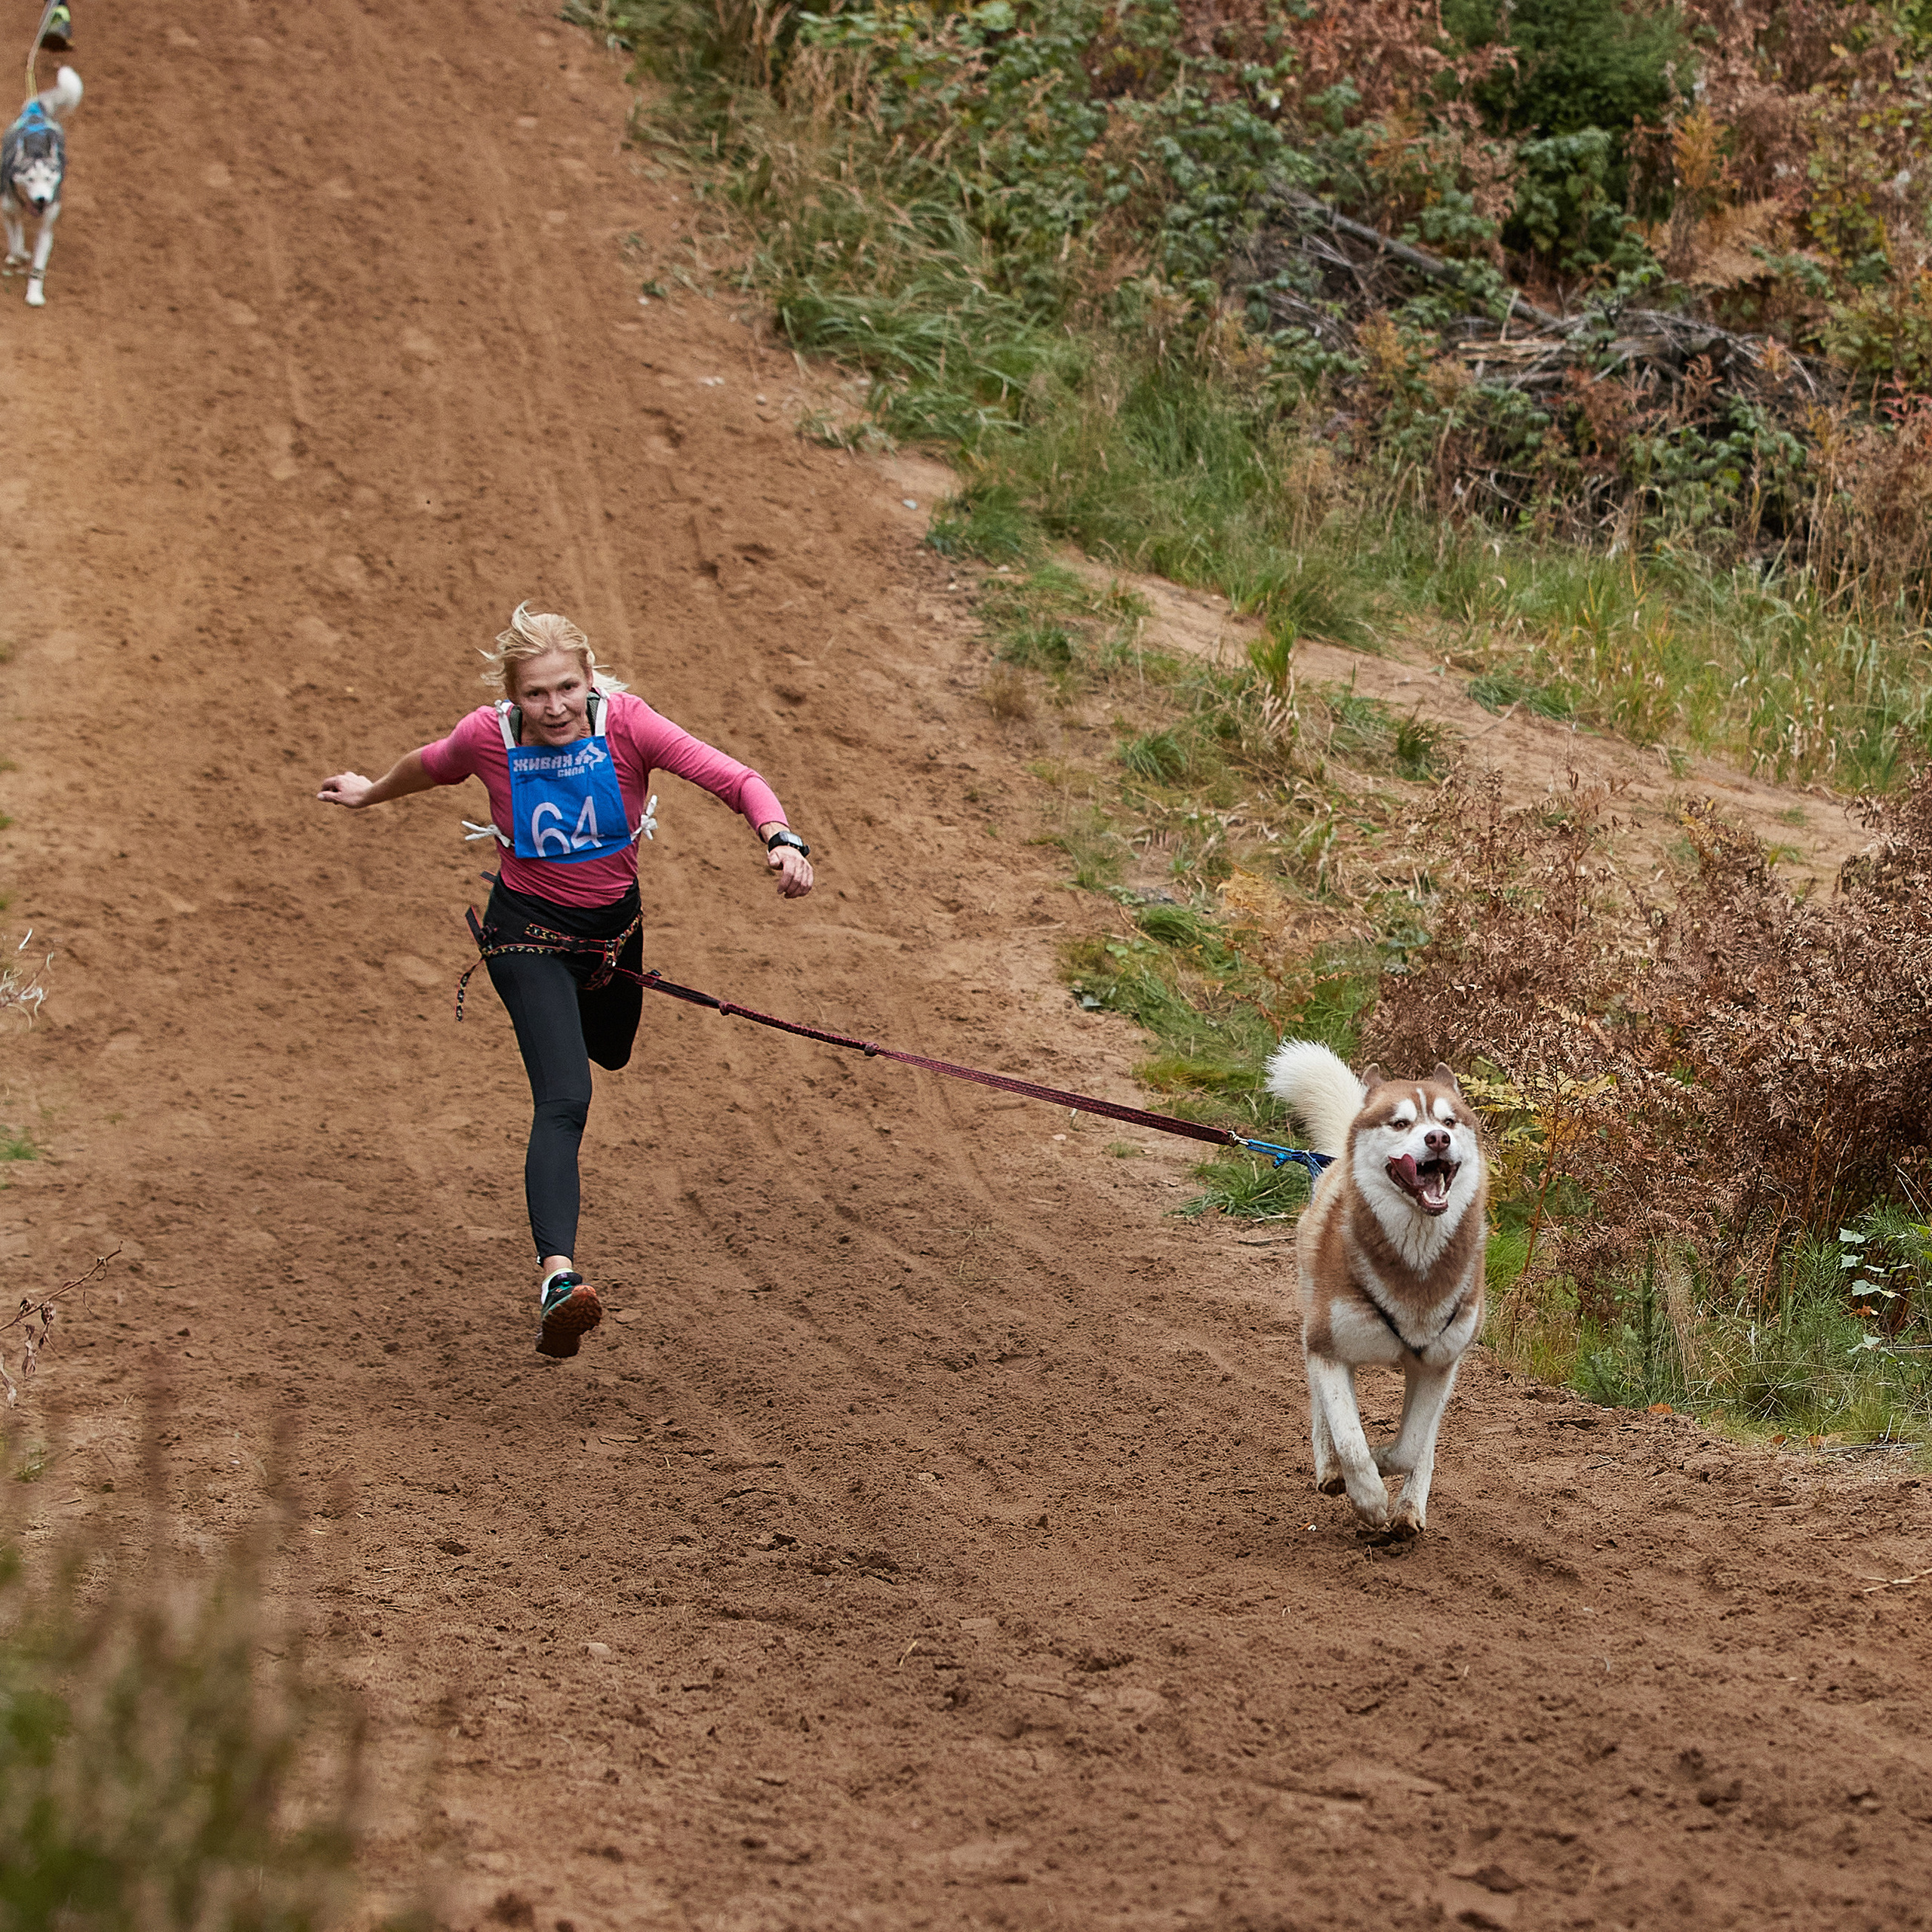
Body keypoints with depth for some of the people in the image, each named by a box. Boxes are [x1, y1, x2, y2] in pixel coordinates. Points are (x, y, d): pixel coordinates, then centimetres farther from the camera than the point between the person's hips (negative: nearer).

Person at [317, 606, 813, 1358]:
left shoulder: (624, 724, -21)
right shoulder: (487, 738, -20)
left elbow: (733, 779, -29)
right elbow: (427, 767, 5)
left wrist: (781, 839, -47)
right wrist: (370, 794, 23)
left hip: (615, 925, 4)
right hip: (531, 932, -4)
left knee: (610, 1055, 31)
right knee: (564, 1098, -24)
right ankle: (556, 1276, -38)